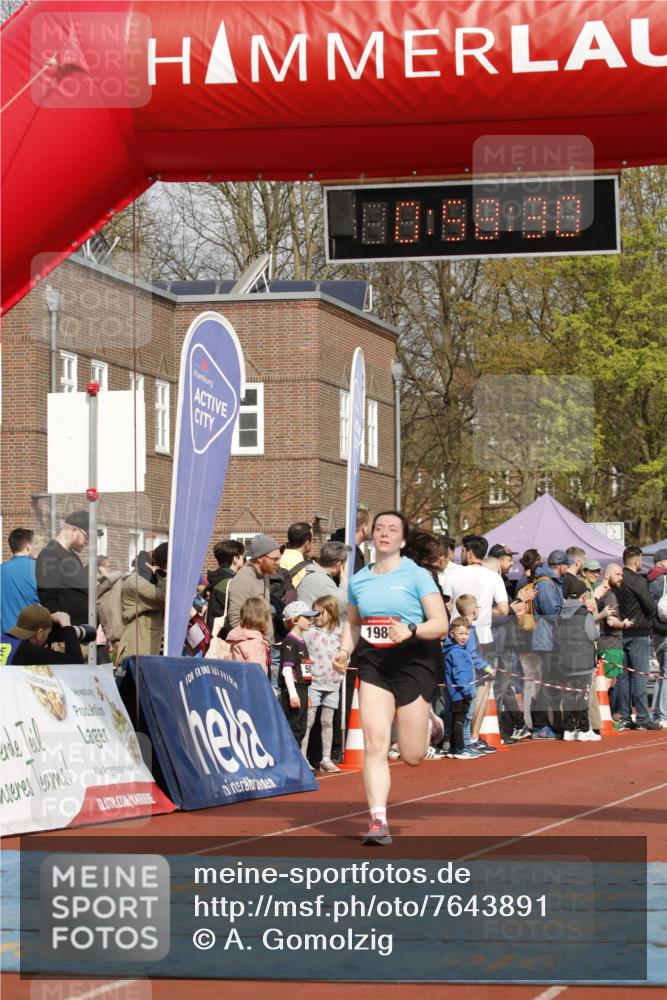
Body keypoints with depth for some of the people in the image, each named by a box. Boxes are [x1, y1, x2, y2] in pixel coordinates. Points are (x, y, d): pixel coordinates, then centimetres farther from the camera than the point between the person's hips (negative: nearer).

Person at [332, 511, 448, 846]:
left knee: (412, 757, 2)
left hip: (414, 663, -3)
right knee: (374, 743, -14)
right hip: (373, 665, 3)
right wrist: (345, 650, 5)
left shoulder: (417, 576, -5)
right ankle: (378, 821, -13)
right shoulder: (358, 580, 8)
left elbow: (440, 624, -9)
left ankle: (432, 723, 39)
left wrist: (411, 630, -27)